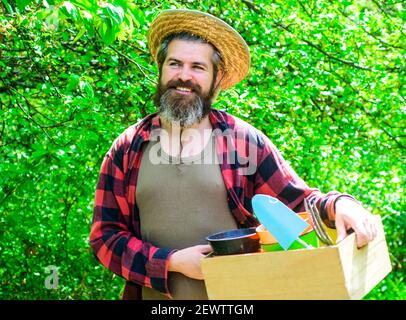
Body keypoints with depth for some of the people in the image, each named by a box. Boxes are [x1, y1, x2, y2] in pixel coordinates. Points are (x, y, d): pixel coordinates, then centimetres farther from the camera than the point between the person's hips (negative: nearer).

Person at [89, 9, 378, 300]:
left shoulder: (245, 140, -4)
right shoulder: (126, 149, -1)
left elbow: (301, 203, 0)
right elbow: (105, 236, -1)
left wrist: (339, 205, -21)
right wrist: (172, 262, -14)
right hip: (156, 295, 1)